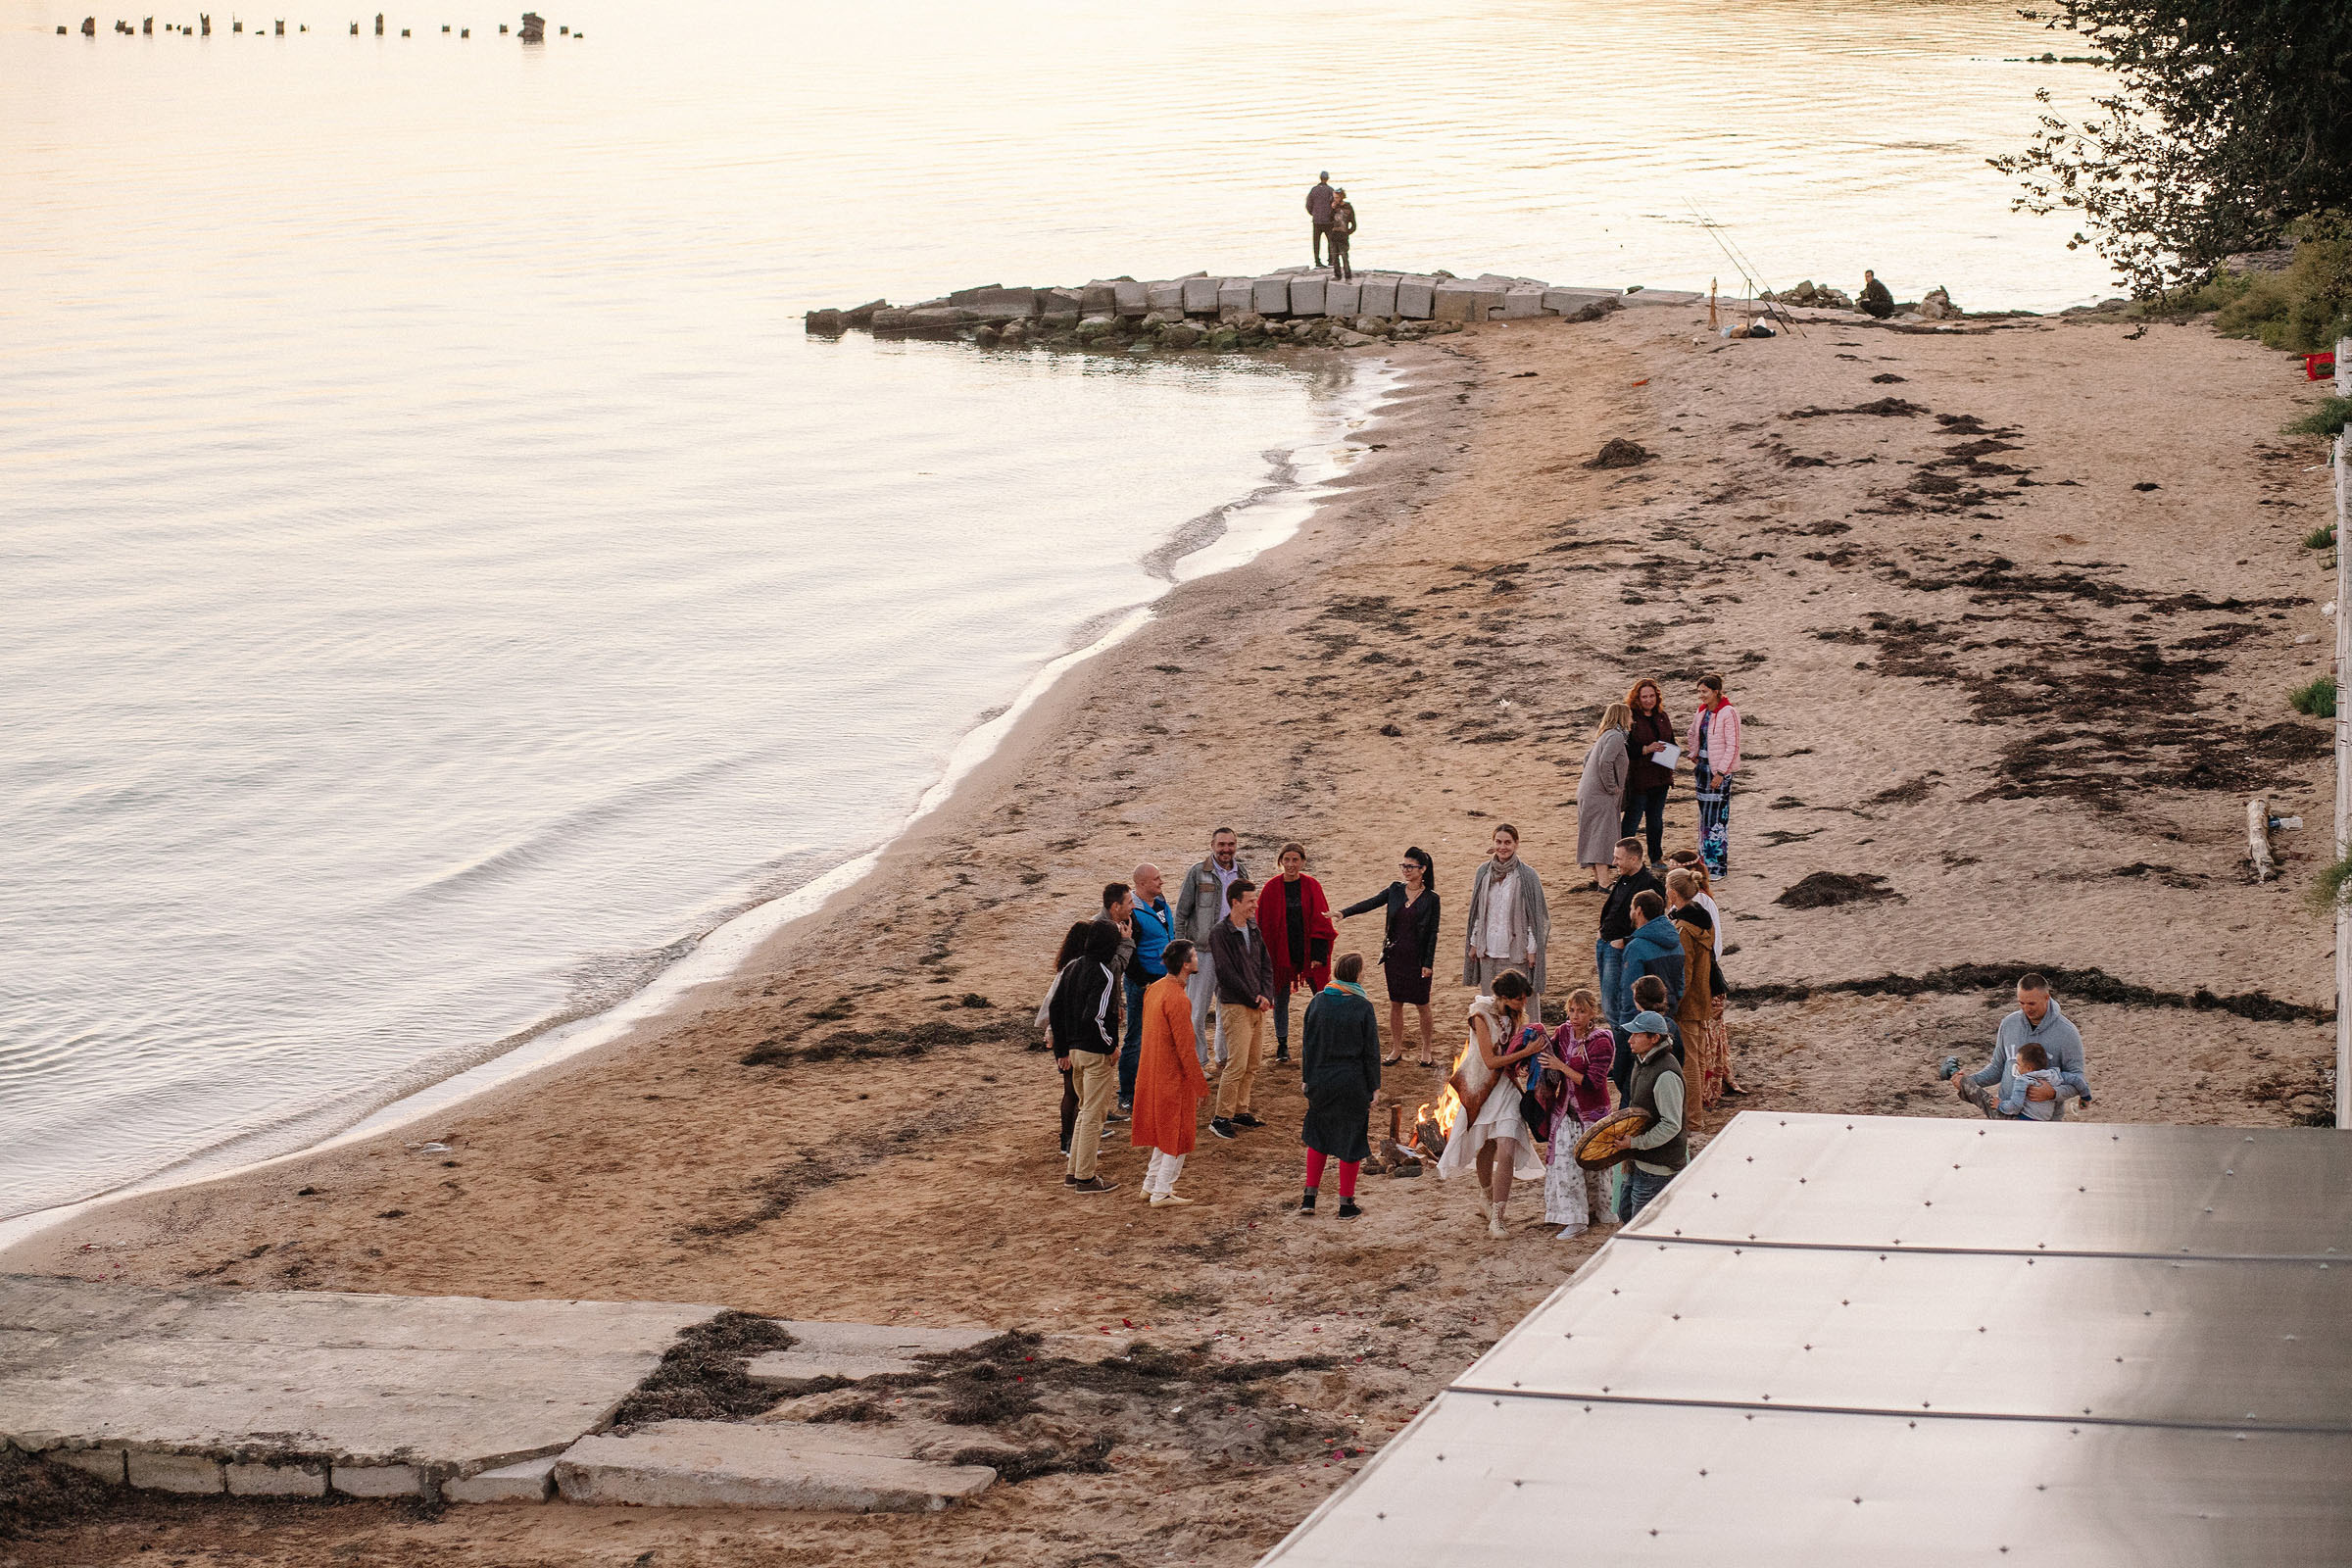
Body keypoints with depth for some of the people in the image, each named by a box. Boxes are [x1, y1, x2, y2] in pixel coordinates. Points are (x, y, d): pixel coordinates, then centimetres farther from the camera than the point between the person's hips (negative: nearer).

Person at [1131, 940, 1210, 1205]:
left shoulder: (1153, 989, 4)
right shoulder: (1178, 1000, -24)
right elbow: (1185, 1048, -22)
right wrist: (1201, 1086, -14)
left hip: (1151, 1072, 9)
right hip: (1174, 1077, -9)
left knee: (1165, 1133, 22)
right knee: (1178, 1136, 5)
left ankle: (1151, 1185, 28)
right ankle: (1162, 1193, 10)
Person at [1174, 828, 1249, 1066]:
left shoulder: (1242, 873, 9)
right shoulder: (1198, 872, -5)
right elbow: (1181, 912, -3)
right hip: (1203, 948, -4)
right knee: (1198, 1008, -3)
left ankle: (1225, 1057, 24)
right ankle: (1197, 1062, 5)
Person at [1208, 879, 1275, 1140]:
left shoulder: (1253, 930, 11)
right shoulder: (1221, 933, -12)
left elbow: (1266, 966, 13)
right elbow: (1227, 974, -16)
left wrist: (1265, 995, -4)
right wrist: (1254, 998, -12)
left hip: (1258, 1006, 8)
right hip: (1235, 1007, -7)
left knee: (1252, 1063, 10)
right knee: (1237, 1064, -10)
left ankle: (1240, 1111, 20)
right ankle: (1221, 1117, -4)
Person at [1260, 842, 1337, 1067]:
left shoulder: (1312, 886, -4)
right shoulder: (1272, 888, -3)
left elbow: (1321, 921, -3)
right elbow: (1262, 922, 2)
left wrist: (1319, 954, -9)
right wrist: (1263, 954, -2)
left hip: (1308, 951, -1)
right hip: (1281, 951, 1)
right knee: (1281, 998, 8)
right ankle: (1282, 1045, 19)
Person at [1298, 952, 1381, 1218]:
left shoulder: (1318, 1002, -4)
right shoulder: (1362, 1007, -13)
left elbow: (1308, 1044, 3)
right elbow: (1371, 1051, -8)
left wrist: (1306, 1079, 12)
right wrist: (1374, 1087, 0)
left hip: (1321, 1081, 3)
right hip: (1353, 1084, -3)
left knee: (1318, 1138, 20)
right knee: (1351, 1141, 8)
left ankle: (1310, 1197, 18)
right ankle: (1346, 1203, 13)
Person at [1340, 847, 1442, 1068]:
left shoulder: (1431, 899, -7)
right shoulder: (1396, 890, 4)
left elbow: (1433, 933, -6)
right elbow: (1371, 903, -5)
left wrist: (1428, 964, -9)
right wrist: (1344, 913, -20)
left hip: (1417, 958, -4)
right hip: (1394, 956, 4)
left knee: (1423, 1005, 4)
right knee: (1395, 1004, 9)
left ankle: (1427, 1051, 17)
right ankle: (1397, 1050, 20)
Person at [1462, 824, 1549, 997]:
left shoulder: (1527, 875, -8)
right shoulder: (1484, 872, 6)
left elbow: (1535, 916, -5)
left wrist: (1532, 949, -7)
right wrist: (1474, 943, 13)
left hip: (1515, 953, -4)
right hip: (1487, 951, 4)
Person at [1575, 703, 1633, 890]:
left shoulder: (1606, 735, 17)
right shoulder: (1616, 736, -14)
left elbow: (1588, 758, 25)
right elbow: (1605, 762, -26)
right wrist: (1612, 788, -18)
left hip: (1588, 792, 10)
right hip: (1600, 796, -10)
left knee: (1597, 838, 16)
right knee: (1603, 838, -11)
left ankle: (1598, 878, 24)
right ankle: (1604, 884, -15)